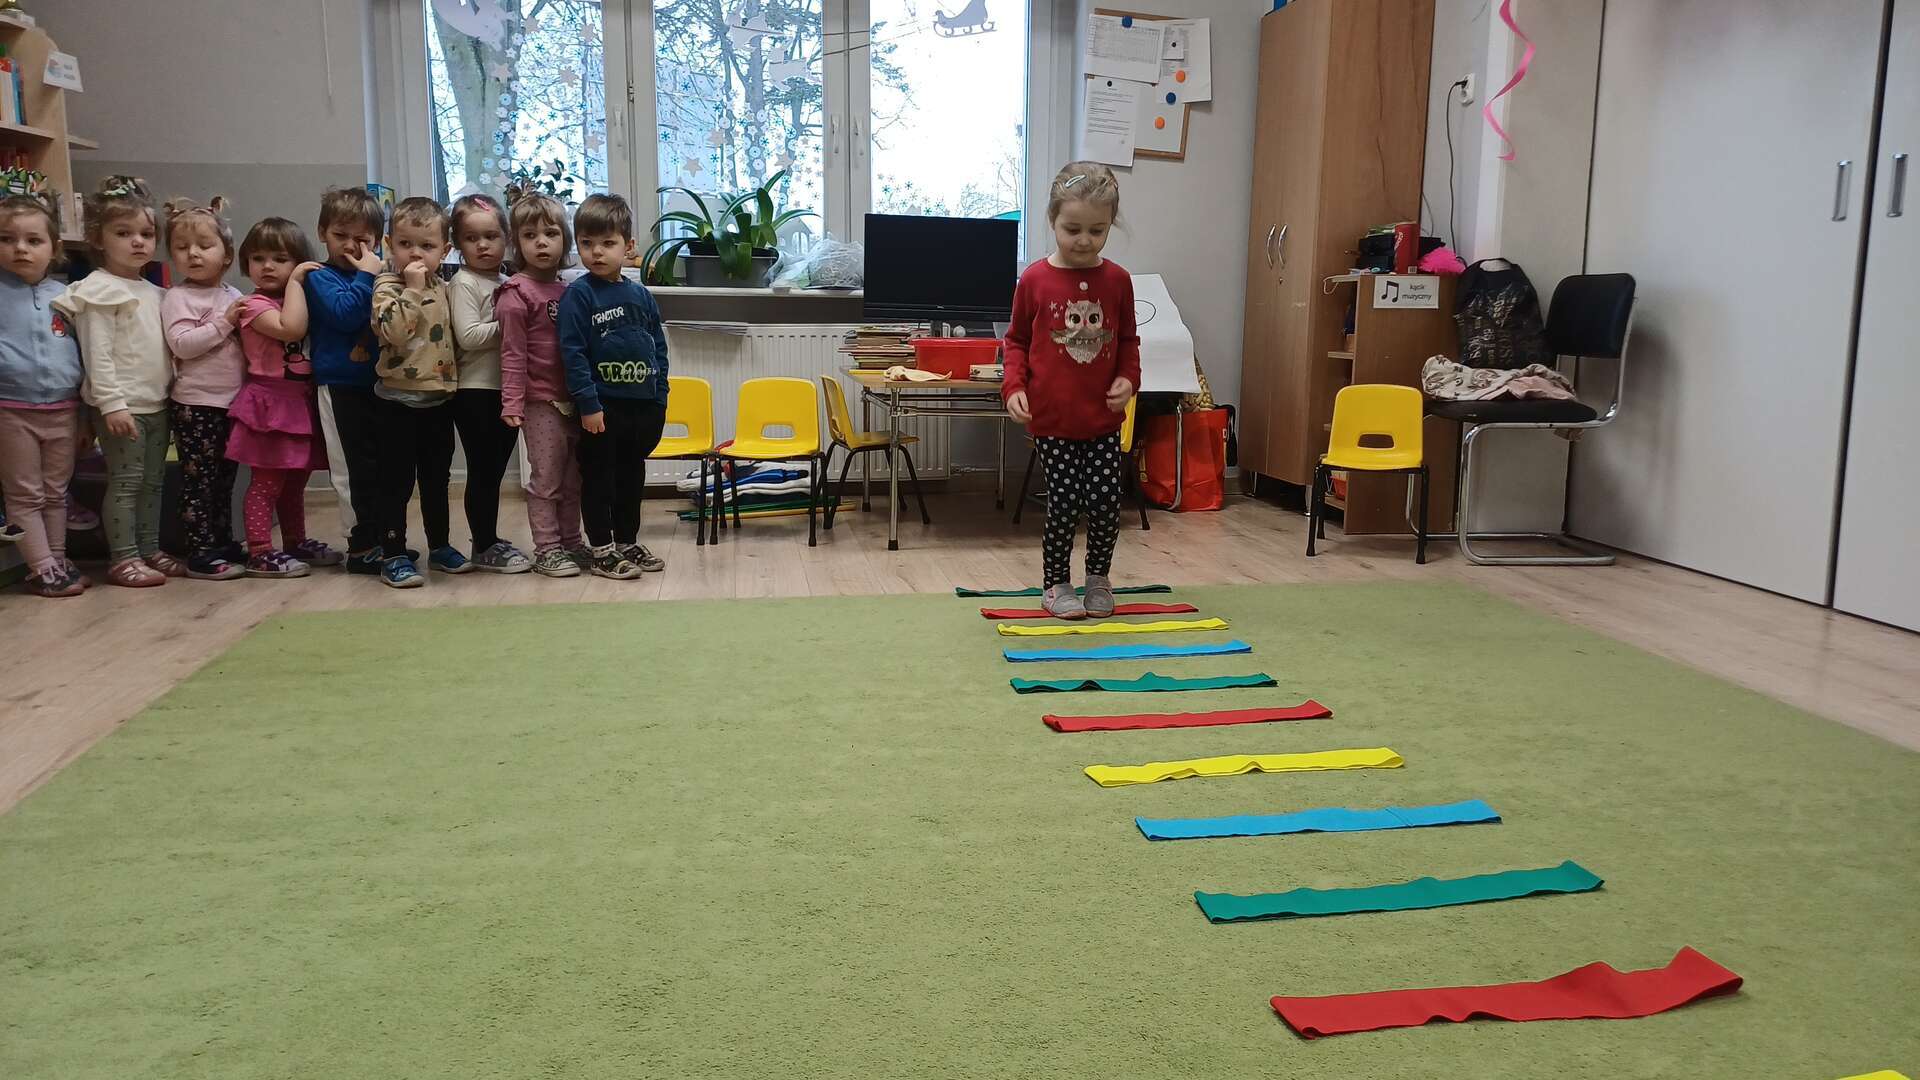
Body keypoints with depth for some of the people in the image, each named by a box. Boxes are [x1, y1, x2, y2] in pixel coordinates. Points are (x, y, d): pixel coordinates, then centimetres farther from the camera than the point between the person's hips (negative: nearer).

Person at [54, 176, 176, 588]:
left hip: (156, 402, 8)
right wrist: (111, 404, -21)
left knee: (153, 480, 12)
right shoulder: (100, 290, -10)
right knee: (125, 481, -4)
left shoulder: (152, 291, 14)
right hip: (123, 406, -8)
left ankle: (148, 549, 21)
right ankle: (123, 557, 2)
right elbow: (97, 353, -15)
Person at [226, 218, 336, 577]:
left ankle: (296, 542, 29)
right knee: (266, 482, -6)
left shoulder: (296, 302, 15)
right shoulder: (255, 305, -10)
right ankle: (260, 553, -3)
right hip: (271, 402, -8)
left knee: (296, 480, 17)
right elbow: (290, 329, -28)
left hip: (301, 400, 8)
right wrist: (295, 282, -21)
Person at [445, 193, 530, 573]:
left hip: (506, 389, 7)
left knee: (496, 469, 13)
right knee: (482, 470, -1)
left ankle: (490, 540, 23)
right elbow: (468, 336, -18)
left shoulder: (504, 283, 15)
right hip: (475, 392, -7)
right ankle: (484, 547, 7)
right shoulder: (464, 283, -7)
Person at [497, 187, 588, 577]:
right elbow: (513, 354, -13)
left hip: (572, 399, 7)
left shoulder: (567, 291, 10)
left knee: (573, 477, 14)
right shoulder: (516, 294, -10)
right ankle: (547, 550, 9)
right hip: (541, 402, -7)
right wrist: (512, 403, -18)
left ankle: (571, 543, 25)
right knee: (546, 478, 0)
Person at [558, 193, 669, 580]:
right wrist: (588, 405, -18)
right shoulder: (578, 294, -8)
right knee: (598, 478, 3)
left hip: (643, 404, 6)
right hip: (602, 406, -6)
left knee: (632, 475, 15)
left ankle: (628, 543, 28)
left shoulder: (641, 295, 7)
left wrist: (660, 401, 7)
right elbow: (572, 353, -13)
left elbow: (659, 349, 12)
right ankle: (602, 551, 12)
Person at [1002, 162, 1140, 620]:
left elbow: (1128, 340, 12)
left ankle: (1098, 577, 26)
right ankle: (1056, 585, 20)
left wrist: (1127, 378, -5)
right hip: (1052, 418, -2)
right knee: (1064, 502, 2)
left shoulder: (1116, 280, 2)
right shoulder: (1035, 280, -4)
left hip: (1103, 417, 2)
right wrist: (1015, 386, -9)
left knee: (1106, 500, 2)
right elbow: (1016, 339, 5)